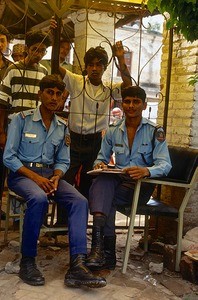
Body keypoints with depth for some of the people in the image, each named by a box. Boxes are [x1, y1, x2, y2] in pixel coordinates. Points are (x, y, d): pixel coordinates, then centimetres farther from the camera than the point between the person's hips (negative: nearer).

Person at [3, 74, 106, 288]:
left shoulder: (62, 127, 11)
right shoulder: (21, 119, -2)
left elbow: (63, 161, 12)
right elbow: (9, 157, -7)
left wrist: (56, 178, -11)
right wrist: (35, 177, -19)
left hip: (49, 174, 4)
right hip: (21, 173, -4)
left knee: (80, 201, -23)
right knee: (39, 198, -38)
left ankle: (77, 266, -31)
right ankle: (27, 261, -20)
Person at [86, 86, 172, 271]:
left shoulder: (155, 132, -1)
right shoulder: (113, 131, 10)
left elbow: (165, 164, -11)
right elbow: (102, 157, 17)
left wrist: (146, 171, -35)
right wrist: (100, 164, -10)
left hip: (142, 184, -3)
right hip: (118, 179, 3)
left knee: (102, 196, -31)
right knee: (102, 180, -34)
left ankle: (100, 246, -24)